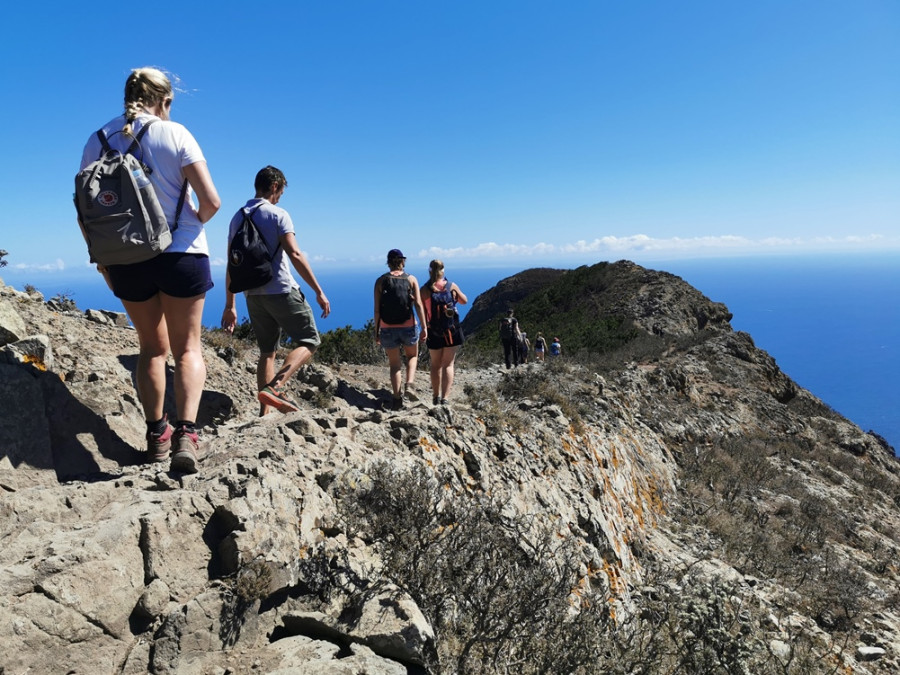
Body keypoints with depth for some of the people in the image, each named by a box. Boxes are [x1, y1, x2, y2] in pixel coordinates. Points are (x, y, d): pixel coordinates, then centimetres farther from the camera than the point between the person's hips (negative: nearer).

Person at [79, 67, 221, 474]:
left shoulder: (98, 141, 4)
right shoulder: (174, 134, -6)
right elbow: (211, 201, -12)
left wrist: (102, 259, 16)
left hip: (126, 259, 3)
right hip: (181, 253, -3)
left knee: (152, 347, 18)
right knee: (187, 348, 7)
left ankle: (156, 435, 23)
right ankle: (186, 432, -10)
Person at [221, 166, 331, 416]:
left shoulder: (237, 218, 13)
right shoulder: (278, 215, -6)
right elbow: (295, 255, -16)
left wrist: (230, 306, 15)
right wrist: (319, 291, -14)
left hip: (252, 295, 7)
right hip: (281, 291, -7)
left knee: (267, 352, 15)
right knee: (309, 341, 3)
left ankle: (264, 413, 11)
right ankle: (275, 387, -18)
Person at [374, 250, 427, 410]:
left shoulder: (380, 281, 1)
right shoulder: (411, 279, 0)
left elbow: (377, 309, -2)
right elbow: (418, 304, -8)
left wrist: (376, 331, 4)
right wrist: (424, 327, -5)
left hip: (387, 328, 1)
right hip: (408, 326, 0)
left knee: (394, 364, 13)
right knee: (412, 355, 23)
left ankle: (397, 399, 10)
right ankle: (409, 385, 0)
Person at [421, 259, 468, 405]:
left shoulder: (424, 290, -6)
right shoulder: (452, 286, -4)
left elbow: (422, 313, -6)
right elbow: (464, 301, 10)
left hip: (434, 332, 0)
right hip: (452, 331, 0)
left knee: (435, 365, 16)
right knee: (448, 365, 4)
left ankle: (436, 397, 22)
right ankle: (445, 398, -6)